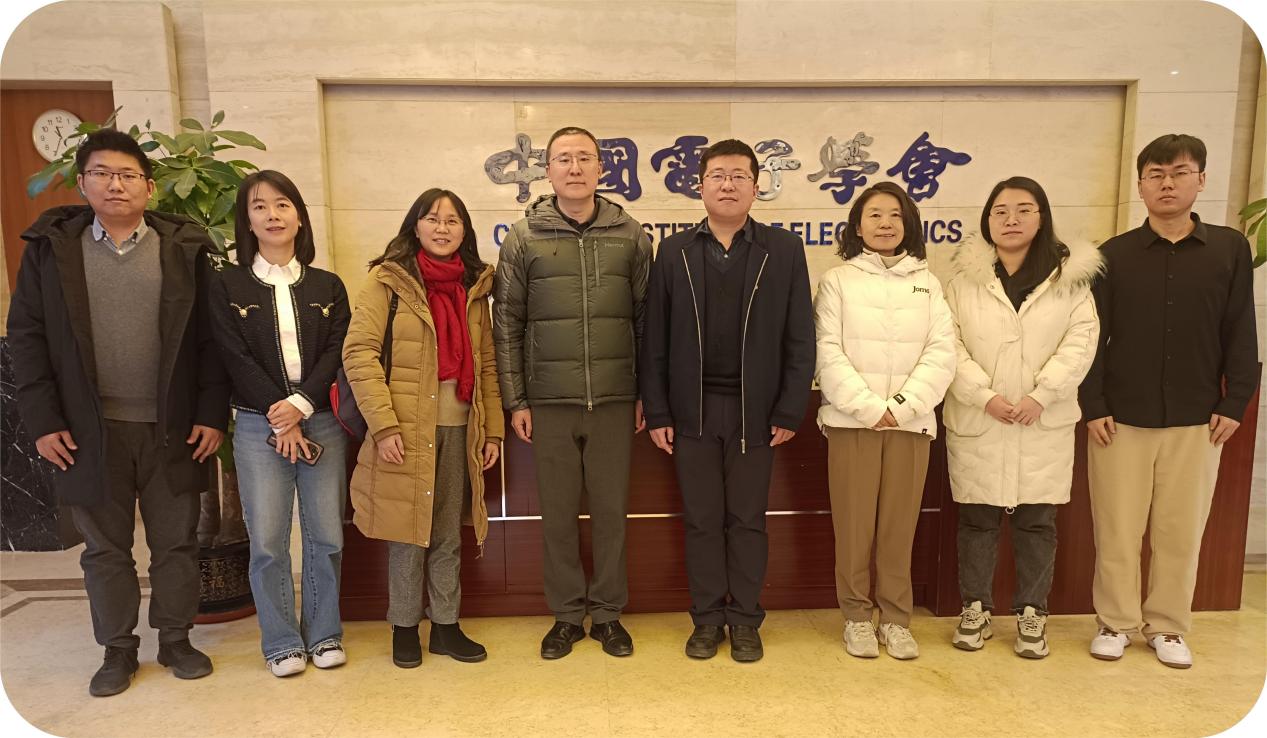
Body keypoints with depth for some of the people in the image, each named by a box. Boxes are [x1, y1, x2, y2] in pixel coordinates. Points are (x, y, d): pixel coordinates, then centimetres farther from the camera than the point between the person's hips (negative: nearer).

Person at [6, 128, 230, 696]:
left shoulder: (183, 249, 0)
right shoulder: (51, 248, 3)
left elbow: (210, 338, -1)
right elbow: (26, 336, 3)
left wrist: (212, 414, -6)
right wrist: (43, 421, -3)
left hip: (172, 429, -1)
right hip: (90, 431, 1)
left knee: (175, 543, 10)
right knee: (105, 548, 14)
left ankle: (175, 639, 29)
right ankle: (117, 649, 31)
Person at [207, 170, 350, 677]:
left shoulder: (328, 286, 9)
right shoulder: (228, 286, 4)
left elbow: (335, 353, 0)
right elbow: (237, 359, -4)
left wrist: (300, 405, -14)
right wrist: (280, 419, -11)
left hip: (322, 421, 1)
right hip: (259, 425, -1)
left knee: (326, 536, 4)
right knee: (267, 540, 1)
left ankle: (324, 633, 20)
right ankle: (281, 642, 17)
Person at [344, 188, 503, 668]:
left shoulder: (474, 287, 12)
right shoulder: (388, 280, -2)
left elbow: (486, 363, 12)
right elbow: (359, 353, -9)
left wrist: (493, 428, 7)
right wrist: (383, 424, -16)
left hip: (459, 428, 4)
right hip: (406, 427, -4)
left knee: (449, 536, 12)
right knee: (408, 533, 6)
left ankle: (445, 625, 26)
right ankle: (404, 628, 23)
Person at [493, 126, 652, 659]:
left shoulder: (630, 236, 4)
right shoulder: (524, 238, 2)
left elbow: (647, 320, 7)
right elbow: (506, 324, 3)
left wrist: (647, 393, 5)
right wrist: (515, 400, -1)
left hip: (615, 401, 1)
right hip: (549, 403, 0)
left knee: (611, 510, 9)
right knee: (558, 514, 9)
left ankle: (608, 613, 26)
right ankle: (567, 614, 26)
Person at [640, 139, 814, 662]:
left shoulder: (784, 250, 3)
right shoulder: (674, 252, 5)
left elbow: (799, 339, 1)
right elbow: (655, 340, 4)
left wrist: (790, 411, -5)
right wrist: (657, 412, -1)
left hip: (754, 411, -1)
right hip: (692, 410, 1)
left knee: (748, 520, 9)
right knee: (701, 520, 9)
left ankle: (745, 620, 25)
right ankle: (707, 618, 25)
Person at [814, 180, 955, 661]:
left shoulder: (926, 283, 10)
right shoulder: (838, 280, 3)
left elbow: (942, 351, 2)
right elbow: (828, 352, -5)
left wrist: (902, 406, -10)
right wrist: (869, 407, -13)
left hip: (910, 420, 2)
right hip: (852, 419, -2)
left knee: (899, 526, 6)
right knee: (854, 525, 2)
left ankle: (896, 619, 19)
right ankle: (857, 617, 16)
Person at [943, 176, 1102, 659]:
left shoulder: (1070, 277, 5)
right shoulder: (964, 276, 2)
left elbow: (1081, 341, -2)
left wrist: (1040, 396, -13)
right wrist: (984, 396, -15)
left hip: (1045, 421, 1)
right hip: (976, 419, -1)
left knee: (1037, 519, 8)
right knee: (977, 518, 7)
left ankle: (1031, 614, 22)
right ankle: (975, 609, 21)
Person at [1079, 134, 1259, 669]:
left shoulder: (1231, 249, 4)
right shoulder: (1114, 254, 0)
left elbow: (1240, 335, 5)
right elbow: (1091, 337, -1)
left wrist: (1234, 403, -1)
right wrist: (1093, 407, -7)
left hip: (1197, 419, 1)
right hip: (1121, 418, -1)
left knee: (1181, 531, 9)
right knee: (1117, 529, 6)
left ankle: (1167, 627, 26)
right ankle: (1115, 622, 22)